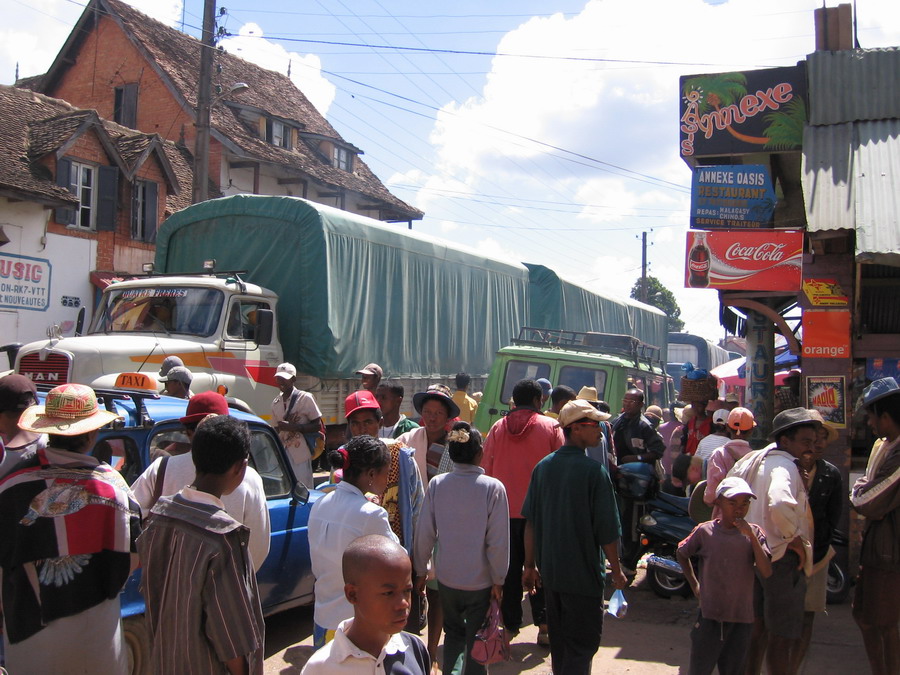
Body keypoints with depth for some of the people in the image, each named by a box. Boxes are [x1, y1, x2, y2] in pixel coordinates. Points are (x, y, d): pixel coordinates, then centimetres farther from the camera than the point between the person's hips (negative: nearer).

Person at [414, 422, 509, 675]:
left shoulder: (436, 484, -9)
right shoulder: (493, 487, -16)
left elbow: (425, 533, -3)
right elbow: (498, 540, -13)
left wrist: (420, 571, 9)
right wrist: (498, 579, -2)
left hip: (446, 577, 3)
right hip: (480, 580, -2)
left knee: (453, 632, 23)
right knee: (476, 640, 14)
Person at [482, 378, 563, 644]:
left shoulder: (497, 428, 1)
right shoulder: (551, 427, -4)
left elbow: (485, 469, 4)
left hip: (504, 510, 2)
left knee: (509, 568, 11)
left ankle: (511, 624, 18)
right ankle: (544, 625, 7)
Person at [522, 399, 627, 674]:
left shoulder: (543, 466, 0)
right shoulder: (593, 470, -16)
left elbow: (530, 522, 3)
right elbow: (606, 529, -14)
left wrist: (530, 565, 11)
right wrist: (616, 570, -1)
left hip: (550, 571, 6)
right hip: (583, 574, -6)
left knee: (559, 640, 21)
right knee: (584, 641, 5)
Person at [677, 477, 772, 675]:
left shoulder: (753, 533, -2)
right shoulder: (705, 531, -5)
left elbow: (766, 572, -14)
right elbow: (681, 554, 13)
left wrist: (751, 536, -19)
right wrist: (694, 584, 8)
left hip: (742, 620, 2)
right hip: (710, 616, -1)